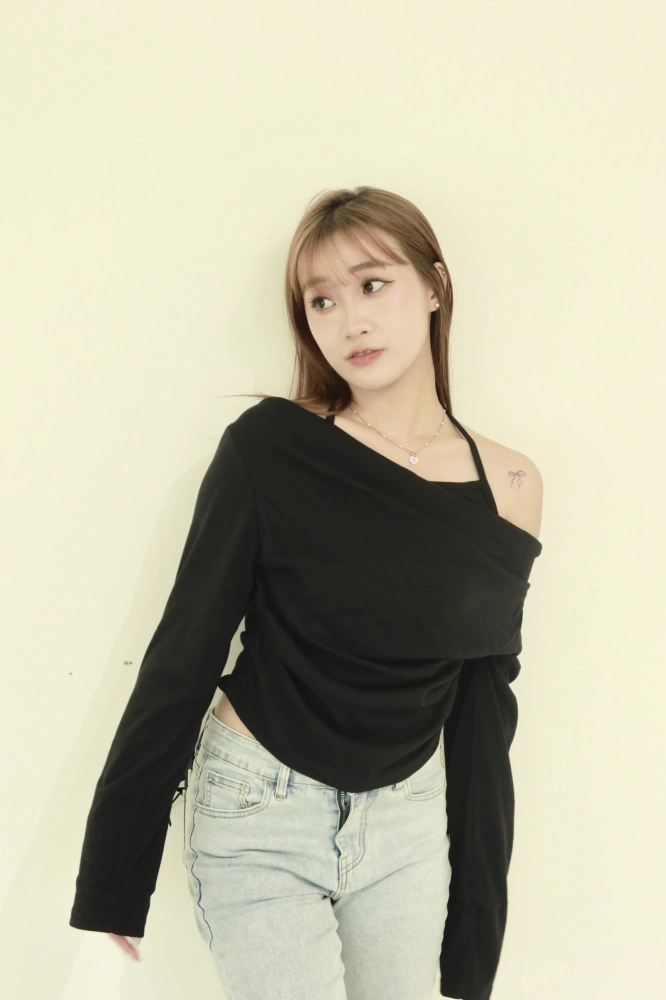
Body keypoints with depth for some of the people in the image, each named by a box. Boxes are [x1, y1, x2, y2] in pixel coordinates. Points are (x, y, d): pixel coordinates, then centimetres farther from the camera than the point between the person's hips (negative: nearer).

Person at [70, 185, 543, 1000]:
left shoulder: (509, 487, -5)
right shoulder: (269, 449, -15)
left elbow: (482, 710, 2)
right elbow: (184, 652, -9)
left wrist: (477, 918, 7)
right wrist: (114, 871, -5)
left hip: (409, 818, 3)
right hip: (260, 813, -3)